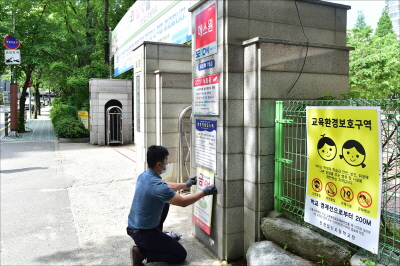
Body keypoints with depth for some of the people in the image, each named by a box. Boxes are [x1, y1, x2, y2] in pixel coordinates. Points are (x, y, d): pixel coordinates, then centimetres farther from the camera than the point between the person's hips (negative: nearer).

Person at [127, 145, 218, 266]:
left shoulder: (143, 176, 0)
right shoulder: (157, 186, -28)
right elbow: (183, 202, -19)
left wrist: (186, 184, 25)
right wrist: (204, 192, -8)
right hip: (144, 234, -9)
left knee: (165, 203, 23)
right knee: (181, 255, 2)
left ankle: (157, 238, 23)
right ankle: (142, 252, -4)